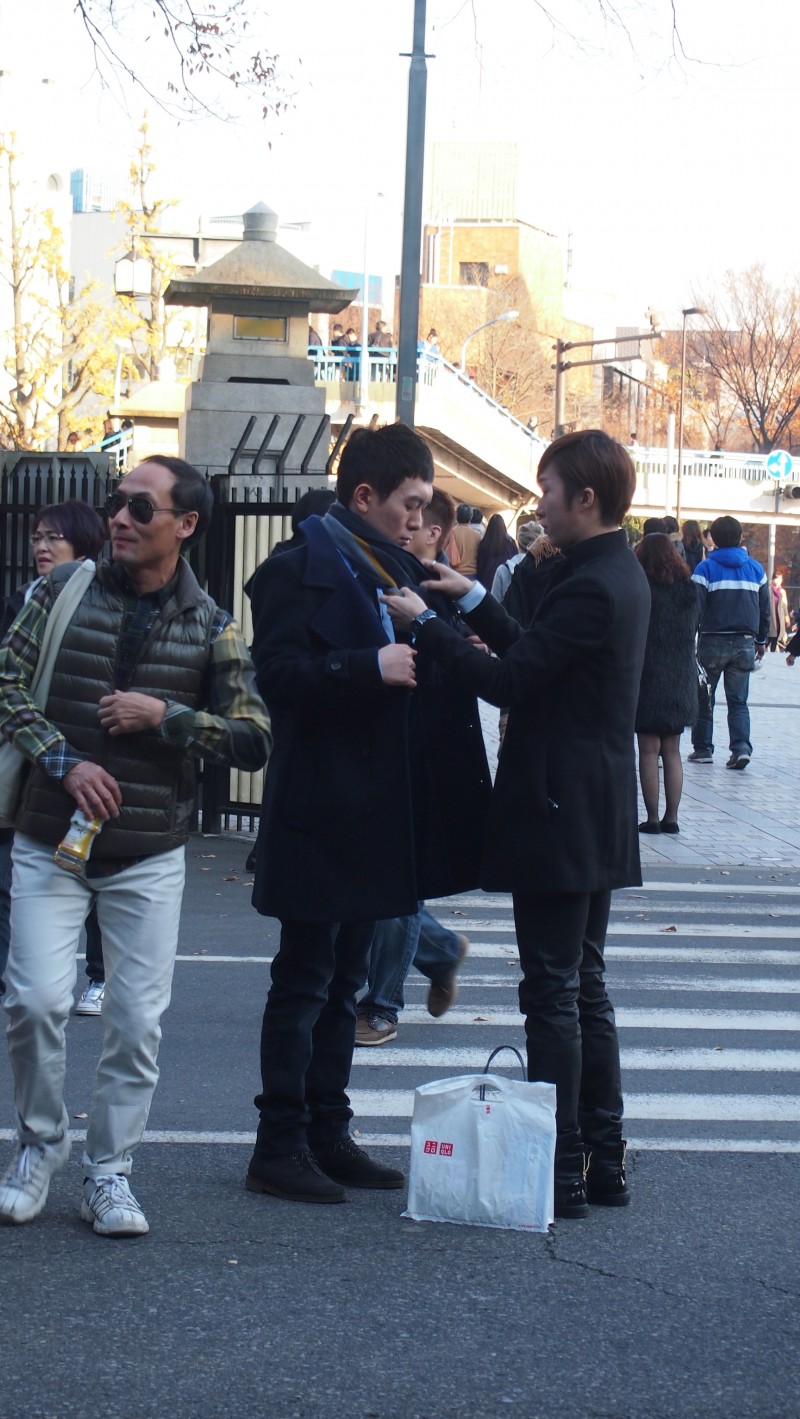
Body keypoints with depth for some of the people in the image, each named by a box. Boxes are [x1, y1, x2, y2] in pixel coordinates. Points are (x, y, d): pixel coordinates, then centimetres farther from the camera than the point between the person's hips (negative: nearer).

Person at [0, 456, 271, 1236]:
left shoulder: (211, 628, 2)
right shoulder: (65, 589, 2)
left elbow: (252, 741, -1)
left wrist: (164, 715, -12)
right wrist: (65, 761, -12)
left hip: (148, 856, 1)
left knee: (138, 1020, 1)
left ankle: (108, 1172, 17)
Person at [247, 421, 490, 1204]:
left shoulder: (395, 569, 17)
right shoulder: (301, 568, -10)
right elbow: (279, 672, -20)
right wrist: (372, 667, -28)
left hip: (377, 810, 9)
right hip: (319, 810, -9)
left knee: (343, 982, 13)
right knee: (304, 979, -3)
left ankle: (328, 1136, 20)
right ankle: (278, 1147, 3)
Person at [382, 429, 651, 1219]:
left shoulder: (592, 587, -19)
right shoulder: (617, 575, 12)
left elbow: (507, 681, -21)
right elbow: (534, 656, 17)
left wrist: (424, 624, -12)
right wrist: (474, 603, 13)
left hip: (559, 820, -10)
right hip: (595, 819, 10)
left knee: (554, 994, -5)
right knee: (583, 989, 15)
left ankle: (559, 1173, -1)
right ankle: (601, 1161, 21)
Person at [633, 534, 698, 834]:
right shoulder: (688, 589, 3)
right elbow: (693, 630, 11)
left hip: (649, 678, -5)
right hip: (681, 682, 5)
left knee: (648, 752, 0)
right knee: (672, 753, 11)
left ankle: (652, 818, 0)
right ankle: (671, 817, 10)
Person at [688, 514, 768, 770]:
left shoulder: (705, 568, -6)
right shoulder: (756, 569, 6)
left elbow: (695, 608, -10)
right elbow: (765, 609, 11)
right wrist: (761, 640, 21)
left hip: (713, 641, -3)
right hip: (745, 643, 3)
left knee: (704, 698, 11)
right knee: (738, 701, 7)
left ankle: (703, 748, 14)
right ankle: (741, 746, -10)